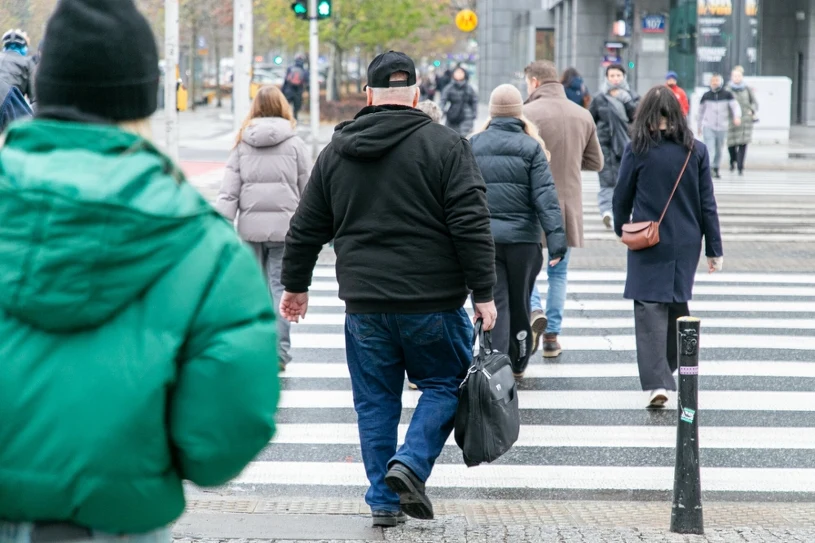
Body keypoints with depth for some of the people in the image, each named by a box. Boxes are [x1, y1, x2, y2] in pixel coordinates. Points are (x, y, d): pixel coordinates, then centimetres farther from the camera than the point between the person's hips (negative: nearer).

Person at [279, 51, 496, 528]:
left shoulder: (336, 152, 8)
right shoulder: (445, 145, -4)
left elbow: (307, 229, 15)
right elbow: (471, 225, -10)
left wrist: (296, 285, 27)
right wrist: (483, 292, -7)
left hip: (365, 303, 3)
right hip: (433, 303, -3)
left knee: (376, 400, 12)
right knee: (444, 385, 12)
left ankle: (385, 499, 12)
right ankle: (411, 464, -8)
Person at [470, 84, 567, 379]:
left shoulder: (473, 145, 2)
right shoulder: (530, 147, -3)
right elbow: (545, 196, -10)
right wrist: (556, 239, -11)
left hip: (483, 236, 0)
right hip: (522, 237, 0)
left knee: (492, 304, -1)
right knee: (519, 302, 16)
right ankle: (517, 365, 29)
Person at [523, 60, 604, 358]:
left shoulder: (528, 113, -13)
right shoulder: (583, 115, 5)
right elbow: (596, 162, 10)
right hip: (568, 207, 5)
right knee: (558, 271, 15)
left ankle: (534, 310, -14)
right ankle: (552, 335, 16)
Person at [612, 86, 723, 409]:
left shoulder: (637, 150, -8)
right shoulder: (696, 151, -1)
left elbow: (622, 197, 0)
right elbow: (707, 203, 2)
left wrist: (621, 228, 20)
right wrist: (714, 248, 7)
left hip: (648, 244, -3)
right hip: (686, 243, 3)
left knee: (650, 309, -3)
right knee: (678, 304, 20)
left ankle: (656, 382, -15)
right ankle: (670, 366, 36)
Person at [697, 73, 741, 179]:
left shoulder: (727, 94, 2)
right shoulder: (706, 96, 5)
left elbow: (735, 106, -6)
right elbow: (701, 111, 15)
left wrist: (737, 116, -26)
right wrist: (699, 126, 19)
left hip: (722, 127, 1)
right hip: (708, 126, -1)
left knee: (719, 150, 10)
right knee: (709, 148, -16)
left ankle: (716, 169, 23)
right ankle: (708, 168, -22)